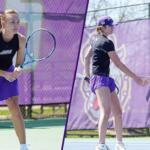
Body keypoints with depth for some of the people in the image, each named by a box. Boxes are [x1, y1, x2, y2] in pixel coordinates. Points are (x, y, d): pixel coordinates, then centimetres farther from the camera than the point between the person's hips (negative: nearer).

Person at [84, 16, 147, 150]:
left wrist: (88, 75, 31)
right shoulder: (107, 43, -14)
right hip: (100, 79, -11)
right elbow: (118, 64, -15)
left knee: (118, 112, 12)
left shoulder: (96, 39, 15)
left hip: (106, 80, 11)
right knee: (106, 111, -24)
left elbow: (87, 57, 25)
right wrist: (136, 78, -13)